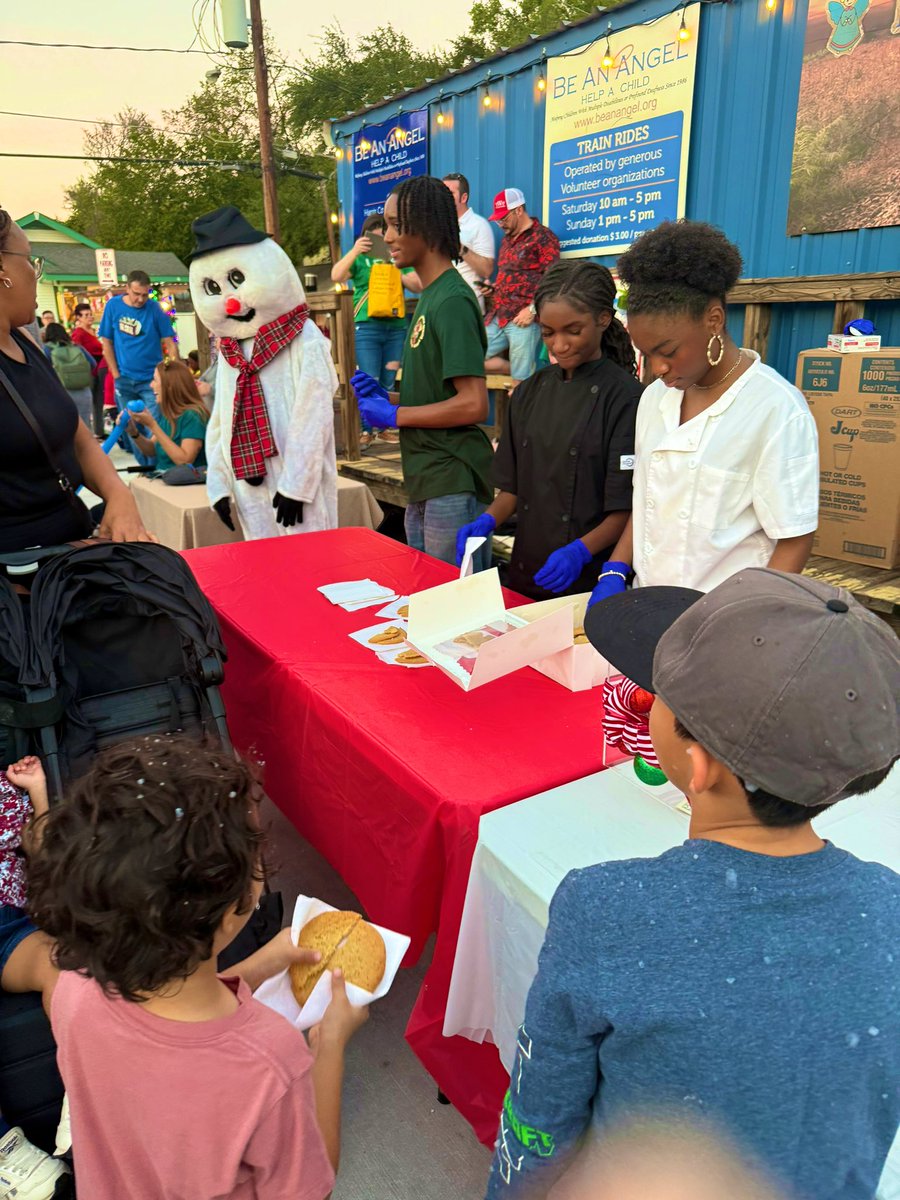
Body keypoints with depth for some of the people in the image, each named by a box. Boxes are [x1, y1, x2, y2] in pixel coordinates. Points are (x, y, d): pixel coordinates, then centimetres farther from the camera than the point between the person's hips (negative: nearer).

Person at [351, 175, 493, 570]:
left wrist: (395, 415, -11)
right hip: (426, 481, 10)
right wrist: (386, 397, 6)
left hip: (453, 484, -10)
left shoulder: (452, 301, -14)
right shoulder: (430, 295, 15)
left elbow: (472, 404, -21)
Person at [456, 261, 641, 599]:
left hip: (590, 580, -5)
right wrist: (487, 522, -8)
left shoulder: (623, 397, -11)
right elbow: (514, 486, 10)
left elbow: (627, 507, -12)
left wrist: (580, 552, -26)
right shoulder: (529, 393, 6)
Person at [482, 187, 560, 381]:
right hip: (497, 315, 8)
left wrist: (532, 309, -18)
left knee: (520, 380, -9)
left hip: (523, 318, -8)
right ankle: (522, 372, 14)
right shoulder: (507, 239, 22)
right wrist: (493, 288, 12)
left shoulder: (543, 237, -4)